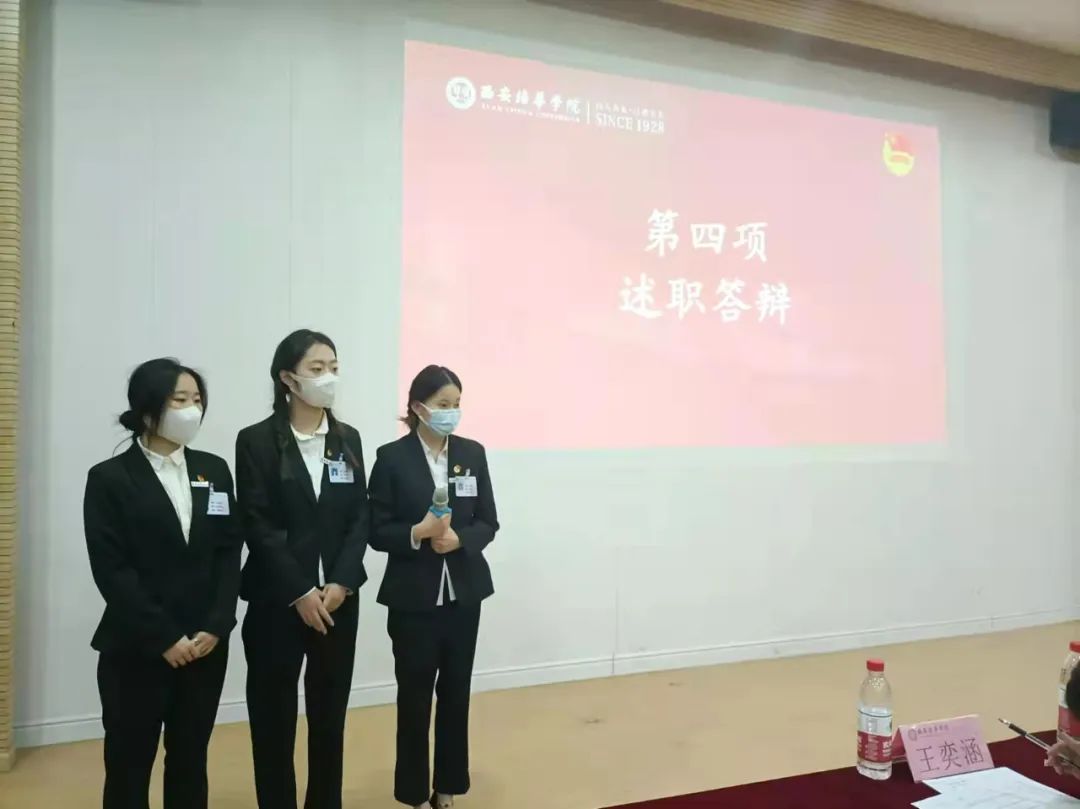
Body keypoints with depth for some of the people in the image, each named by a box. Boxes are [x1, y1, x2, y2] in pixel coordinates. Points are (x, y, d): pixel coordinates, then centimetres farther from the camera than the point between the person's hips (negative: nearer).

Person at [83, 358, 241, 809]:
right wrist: (164, 639, -13)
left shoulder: (215, 470, 7)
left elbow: (229, 553, 3)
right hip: (136, 649, -3)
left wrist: (216, 626, -8)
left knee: (190, 760, 13)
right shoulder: (110, 478, -4)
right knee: (130, 764, 9)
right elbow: (112, 570, -10)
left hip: (206, 645, 3)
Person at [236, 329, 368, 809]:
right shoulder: (256, 441, -5)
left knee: (330, 714, 12)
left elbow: (360, 519, 4)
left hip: (338, 599, 3)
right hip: (277, 601, -3)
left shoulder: (348, 439, 7)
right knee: (274, 716, 7)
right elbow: (258, 526, -10)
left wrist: (341, 584, -8)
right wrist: (300, 593, -13)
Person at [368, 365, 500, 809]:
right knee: (415, 695, 8)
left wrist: (459, 538, -16)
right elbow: (377, 532, -6)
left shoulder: (473, 453, 2)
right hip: (414, 597, -3)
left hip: (464, 592, 3)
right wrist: (417, 533, -24)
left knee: (456, 691, 12)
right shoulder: (392, 457, -7)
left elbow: (488, 522, 3)